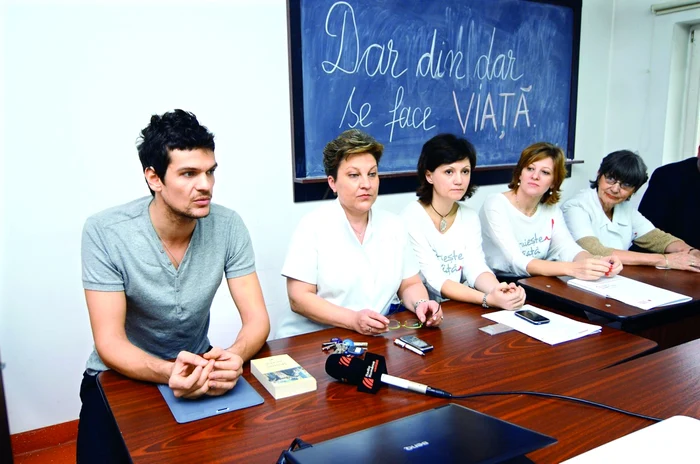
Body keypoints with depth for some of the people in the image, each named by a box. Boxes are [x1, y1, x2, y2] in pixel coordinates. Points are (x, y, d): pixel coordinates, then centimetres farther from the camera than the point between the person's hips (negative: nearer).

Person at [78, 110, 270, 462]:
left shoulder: (228, 226, -15)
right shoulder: (104, 232, -21)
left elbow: (257, 319, -13)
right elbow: (109, 342, -21)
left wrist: (235, 356, -36)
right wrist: (168, 372, -41)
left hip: (197, 365, 2)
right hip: (124, 374, -1)